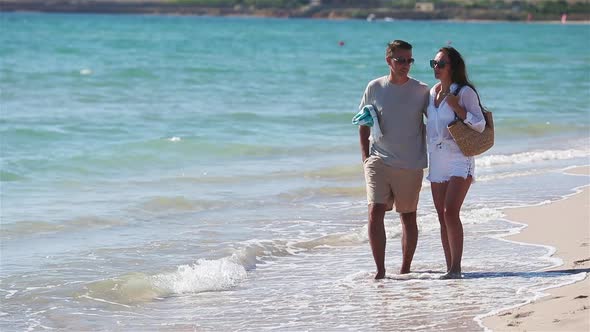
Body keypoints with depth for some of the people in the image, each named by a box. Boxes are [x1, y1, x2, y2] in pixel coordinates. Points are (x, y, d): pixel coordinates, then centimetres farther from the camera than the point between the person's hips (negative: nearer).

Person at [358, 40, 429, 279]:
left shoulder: (421, 91, 0)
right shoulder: (375, 88, 4)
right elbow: (364, 125, 11)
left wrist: (427, 156, 0)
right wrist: (365, 157, 4)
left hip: (410, 165, 0)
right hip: (378, 161, 0)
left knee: (408, 217, 8)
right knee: (375, 213, -13)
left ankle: (405, 269, 20)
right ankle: (379, 269, -10)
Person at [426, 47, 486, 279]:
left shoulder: (465, 92, -6)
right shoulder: (432, 92, 14)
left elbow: (480, 125, -9)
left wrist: (457, 107, -18)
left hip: (459, 160, -7)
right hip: (436, 160, 7)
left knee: (450, 212, -18)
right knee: (442, 216, 4)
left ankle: (456, 268, -16)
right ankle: (450, 269, 8)